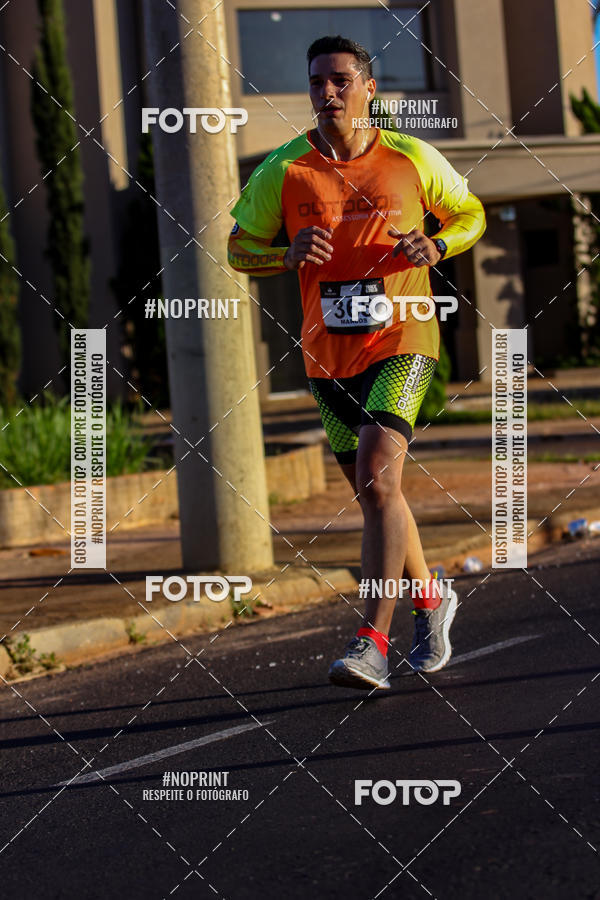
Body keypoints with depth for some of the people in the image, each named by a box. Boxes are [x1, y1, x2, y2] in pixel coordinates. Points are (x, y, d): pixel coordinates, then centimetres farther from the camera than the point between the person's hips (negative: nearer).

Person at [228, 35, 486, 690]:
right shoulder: (283, 171, 0)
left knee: (377, 479, -20)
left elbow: (471, 215, 13)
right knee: (373, 493, 13)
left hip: (401, 344, -3)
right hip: (328, 357, 4)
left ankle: (372, 645, -21)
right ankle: (431, 598, 38)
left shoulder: (412, 160, -2)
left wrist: (435, 246, -9)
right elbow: (239, 249, 9)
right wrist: (291, 255, -12)